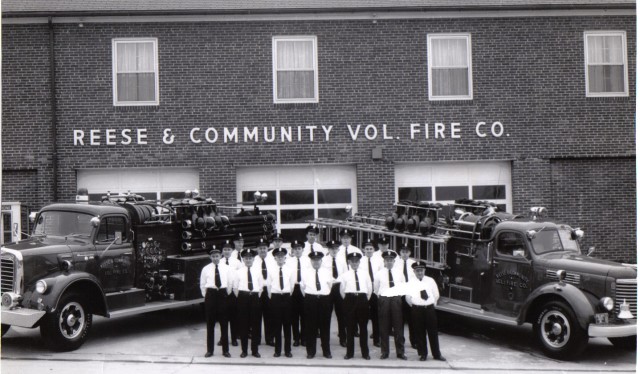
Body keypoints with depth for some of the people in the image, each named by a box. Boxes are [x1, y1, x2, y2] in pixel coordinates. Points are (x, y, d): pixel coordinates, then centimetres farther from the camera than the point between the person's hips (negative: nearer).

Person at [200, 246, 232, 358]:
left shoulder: (226, 268, 6)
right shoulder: (206, 269, 3)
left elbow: (230, 283, 11)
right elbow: (202, 284, 8)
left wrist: (227, 294, 8)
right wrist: (205, 296, 5)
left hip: (223, 294, 1)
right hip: (210, 295, -1)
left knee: (224, 323, 3)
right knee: (210, 323, 2)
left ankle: (225, 350, 9)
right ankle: (209, 350, 10)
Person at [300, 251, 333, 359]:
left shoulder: (327, 272, 8)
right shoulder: (306, 272, 5)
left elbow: (330, 285, 16)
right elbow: (302, 287, 10)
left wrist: (326, 294, 11)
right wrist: (307, 297, 7)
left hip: (324, 299, 1)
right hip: (310, 299, -1)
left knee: (325, 326, 5)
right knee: (310, 326, 1)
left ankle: (326, 351, 14)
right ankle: (311, 352, 10)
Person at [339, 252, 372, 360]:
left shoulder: (365, 273, 10)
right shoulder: (345, 275, 5)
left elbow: (370, 287, 13)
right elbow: (342, 290, 9)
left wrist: (366, 299, 9)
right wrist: (347, 300, 7)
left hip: (362, 299, 1)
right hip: (350, 299, -1)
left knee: (363, 327, 4)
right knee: (350, 327, 1)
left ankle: (365, 353, 10)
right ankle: (349, 352, 8)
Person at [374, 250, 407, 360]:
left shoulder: (399, 273, 8)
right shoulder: (379, 273, 3)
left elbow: (403, 286, 20)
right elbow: (375, 289, 12)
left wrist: (400, 294, 12)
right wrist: (380, 297, 9)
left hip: (396, 300, 1)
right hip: (383, 300, -1)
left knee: (398, 327, 1)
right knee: (384, 328, 1)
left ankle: (400, 352, 8)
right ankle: (384, 352, 10)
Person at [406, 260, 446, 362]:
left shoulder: (430, 281, 6)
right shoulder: (411, 283, 2)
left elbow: (436, 295, 11)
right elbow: (408, 297, 1)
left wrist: (433, 304, 9)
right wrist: (414, 306, 5)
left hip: (430, 308, 1)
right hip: (417, 310, -1)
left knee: (433, 332, 4)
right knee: (419, 332, 3)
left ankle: (437, 354, 13)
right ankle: (423, 354, 15)